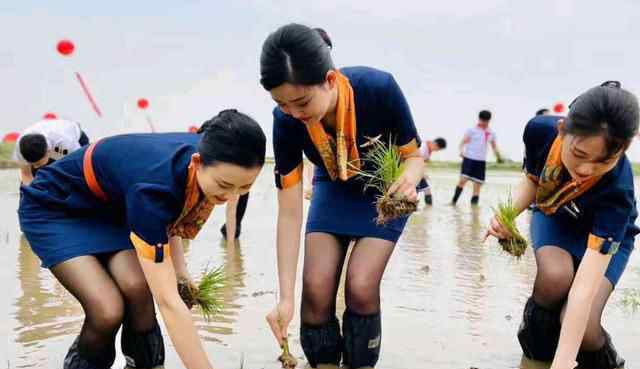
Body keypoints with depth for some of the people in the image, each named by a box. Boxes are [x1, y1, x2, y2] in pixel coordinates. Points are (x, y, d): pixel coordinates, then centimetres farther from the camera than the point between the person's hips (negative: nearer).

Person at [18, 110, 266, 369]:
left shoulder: (209, 157, -20)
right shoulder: (154, 186, -41)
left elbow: (168, 216, 3)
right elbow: (168, 301, -42)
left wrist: (179, 268, -10)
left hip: (112, 206, 6)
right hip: (54, 209, -5)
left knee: (137, 287, -23)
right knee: (108, 310, -23)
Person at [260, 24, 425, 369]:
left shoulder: (379, 88, -35)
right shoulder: (286, 120, -28)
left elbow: (413, 155, -18)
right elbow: (289, 213, -23)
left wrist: (408, 180, -44)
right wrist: (285, 297, -23)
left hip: (383, 192, -2)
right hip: (333, 189, 2)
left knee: (360, 287, -16)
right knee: (315, 288, -11)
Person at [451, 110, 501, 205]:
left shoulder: (491, 134, 12)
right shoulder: (472, 130, -1)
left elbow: (494, 147, 21)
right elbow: (463, 141, -10)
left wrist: (498, 157, 8)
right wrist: (461, 150, -28)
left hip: (481, 161, 4)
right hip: (469, 159, -4)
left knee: (477, 185, 3)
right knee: (463, 179, -18)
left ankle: (474, 205, 9)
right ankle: (453, 201, -10)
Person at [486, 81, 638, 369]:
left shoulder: (616, 190, -42)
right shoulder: (540, 130, -31)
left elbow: (584, 288, -47)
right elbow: (533, 180, -7)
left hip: (607, 237, -2)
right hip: (553, 217, 2)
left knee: (579, 327, -26)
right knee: (556, 275, -34)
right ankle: (536, 330, -2)